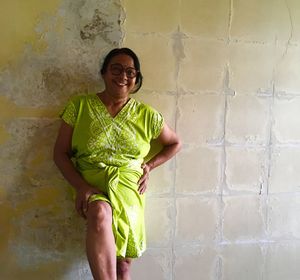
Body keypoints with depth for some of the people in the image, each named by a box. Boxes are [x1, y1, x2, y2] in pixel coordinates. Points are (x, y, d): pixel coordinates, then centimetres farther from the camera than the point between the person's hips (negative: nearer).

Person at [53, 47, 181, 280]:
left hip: (129, 187, 1)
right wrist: (80, 186, -13)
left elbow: (175, 143, 20)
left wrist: (150, 166, 4)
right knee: (100, 213, -38)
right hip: (91, 184, -1)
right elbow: (60, 152, 3)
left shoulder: (146, 115, 6)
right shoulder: (79, 106, 3)